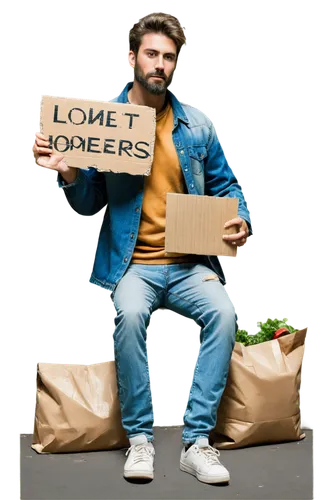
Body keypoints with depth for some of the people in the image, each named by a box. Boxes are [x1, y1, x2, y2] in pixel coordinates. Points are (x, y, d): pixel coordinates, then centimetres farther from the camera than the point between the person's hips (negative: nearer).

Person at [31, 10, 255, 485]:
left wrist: (241, 222, -6)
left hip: (191, 263, 2)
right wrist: (68, 175, -18)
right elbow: (89, 207, 2)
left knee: (223, 311, -27)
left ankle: (197, 441, -12)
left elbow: (227, 186, 14)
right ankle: (139, 437, -12)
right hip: (131, 263, -1)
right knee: (130, 313, -33)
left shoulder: (198, 124, 7)